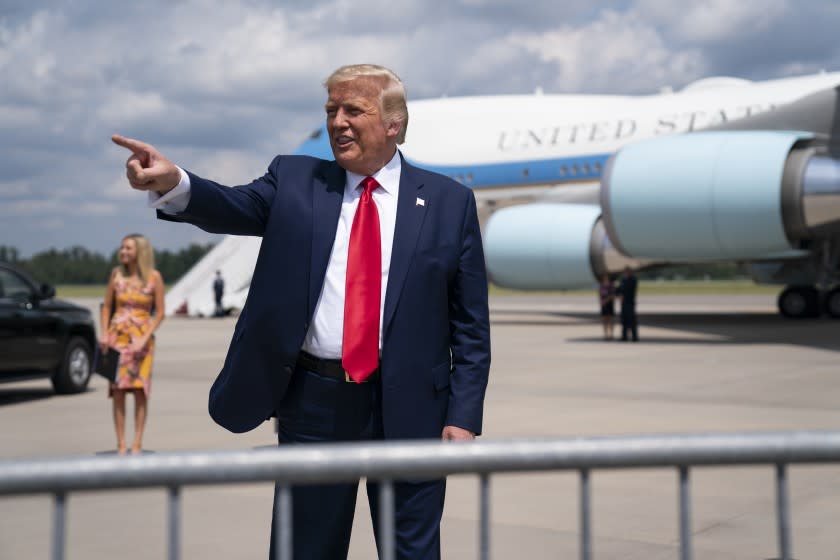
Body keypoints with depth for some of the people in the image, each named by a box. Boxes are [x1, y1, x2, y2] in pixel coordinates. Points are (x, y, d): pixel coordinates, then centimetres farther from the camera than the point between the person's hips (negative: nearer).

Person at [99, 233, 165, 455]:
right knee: (118, 390, 0)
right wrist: (104, 334, -3)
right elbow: (107, 306, 10)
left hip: (141, 338, -2)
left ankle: (137, 444, 2)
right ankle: (121, 444, 4)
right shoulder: (116, 273, 4)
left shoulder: (154, 277, -3)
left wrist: (144, 339, -11)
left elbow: (160, 312, -2)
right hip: (117, 335, 2)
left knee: (140, 390, -3)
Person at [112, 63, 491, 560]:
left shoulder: (449, 201, 2)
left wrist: (463, 416, -5)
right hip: (314, 406, 1)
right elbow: (234, 207, -13)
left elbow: (471, 326, 1)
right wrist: (172, 182, -33)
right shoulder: (295, 181, 6)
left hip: (409, 408, -1)